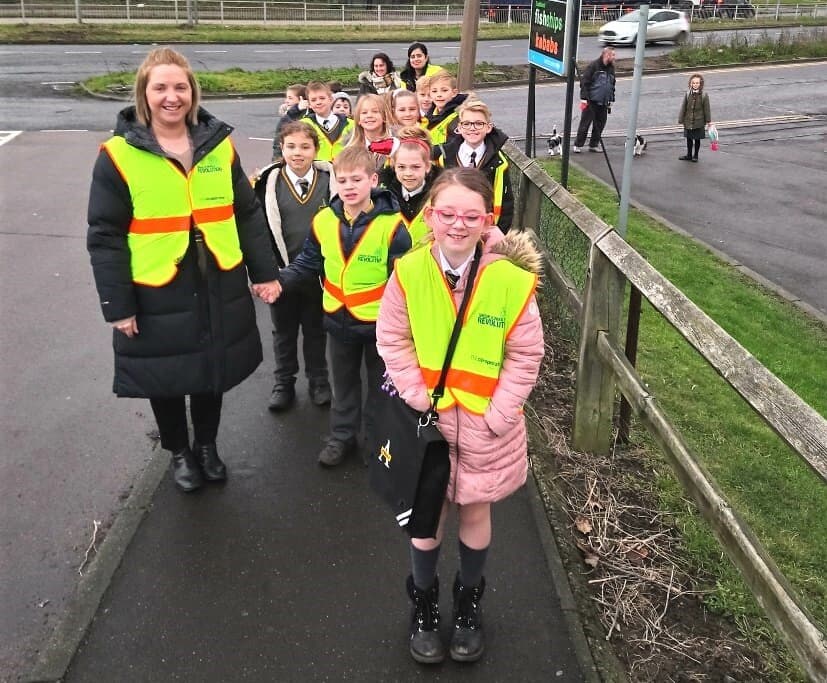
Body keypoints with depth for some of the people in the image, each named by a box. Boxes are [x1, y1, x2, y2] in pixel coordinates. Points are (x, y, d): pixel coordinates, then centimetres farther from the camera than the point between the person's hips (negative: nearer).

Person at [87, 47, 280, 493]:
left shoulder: (219, 145, 1)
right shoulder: (119, 155, -10)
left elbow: (248, 215, 7)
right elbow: (104, 237, -8)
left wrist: (264, 271, 4)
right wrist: (117, 304, -10)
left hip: (219, 288, 3)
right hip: (156, 294, -2)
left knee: (213, 372, 17)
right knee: (166, 379, 13)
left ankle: (207, 445, 41)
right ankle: (179, 452, 38)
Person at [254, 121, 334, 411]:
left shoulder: (330, 180, -4)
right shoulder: (269, 182, -5)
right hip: (281, 273, 0)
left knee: (316, 329, 16)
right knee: (283, 331, 15)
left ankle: (319, 381, 32)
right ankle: (284, 382, 31)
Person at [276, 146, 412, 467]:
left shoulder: (391, 224, -18)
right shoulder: (324, 221, -6)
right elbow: (308, 263, 7)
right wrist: (278, 281, -4)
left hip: (379, 321, -4)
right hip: (339, 319, 4)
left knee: (380, 385, 15)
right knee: (343, 383, 21)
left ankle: (378, 440, 33)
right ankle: (342, 436, 39)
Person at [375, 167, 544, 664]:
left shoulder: (511, 278, -16)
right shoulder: (409, 272, -12)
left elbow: (525, 356, -8)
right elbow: (393, 340, -3)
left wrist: (497, 415, -12)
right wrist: (418, 397, -10)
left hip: (485, 423, 0)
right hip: (428, 417, 1)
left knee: (476, 513, 16)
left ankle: (469, 603, 41)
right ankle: (424, 602, 39)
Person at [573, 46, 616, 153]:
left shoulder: (611, 68, 13)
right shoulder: (593, 66, -9)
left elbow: (612, 86, 23)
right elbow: (584, 82, -11)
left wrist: (611, 100, 20)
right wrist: (584, 98, -16)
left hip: (603, 103, 7)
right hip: (591, 101, -7)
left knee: (600, 124, 8)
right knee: (585, 123, -2)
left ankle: (594, 144, 19)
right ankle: (578, 145, 6)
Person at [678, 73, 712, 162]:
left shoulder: (704, 95, -6)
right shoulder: (687, 94, -2)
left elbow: (706, 109, -1)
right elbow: (683, 108, 1)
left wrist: (708, 121, 2)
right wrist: (681, 120, 1)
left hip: (699, 122, -2)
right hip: (688, 121, 2)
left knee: (697, 139, 8)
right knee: (689, 139, 12)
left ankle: (695, 156, 21)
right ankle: (689, 155, 25)